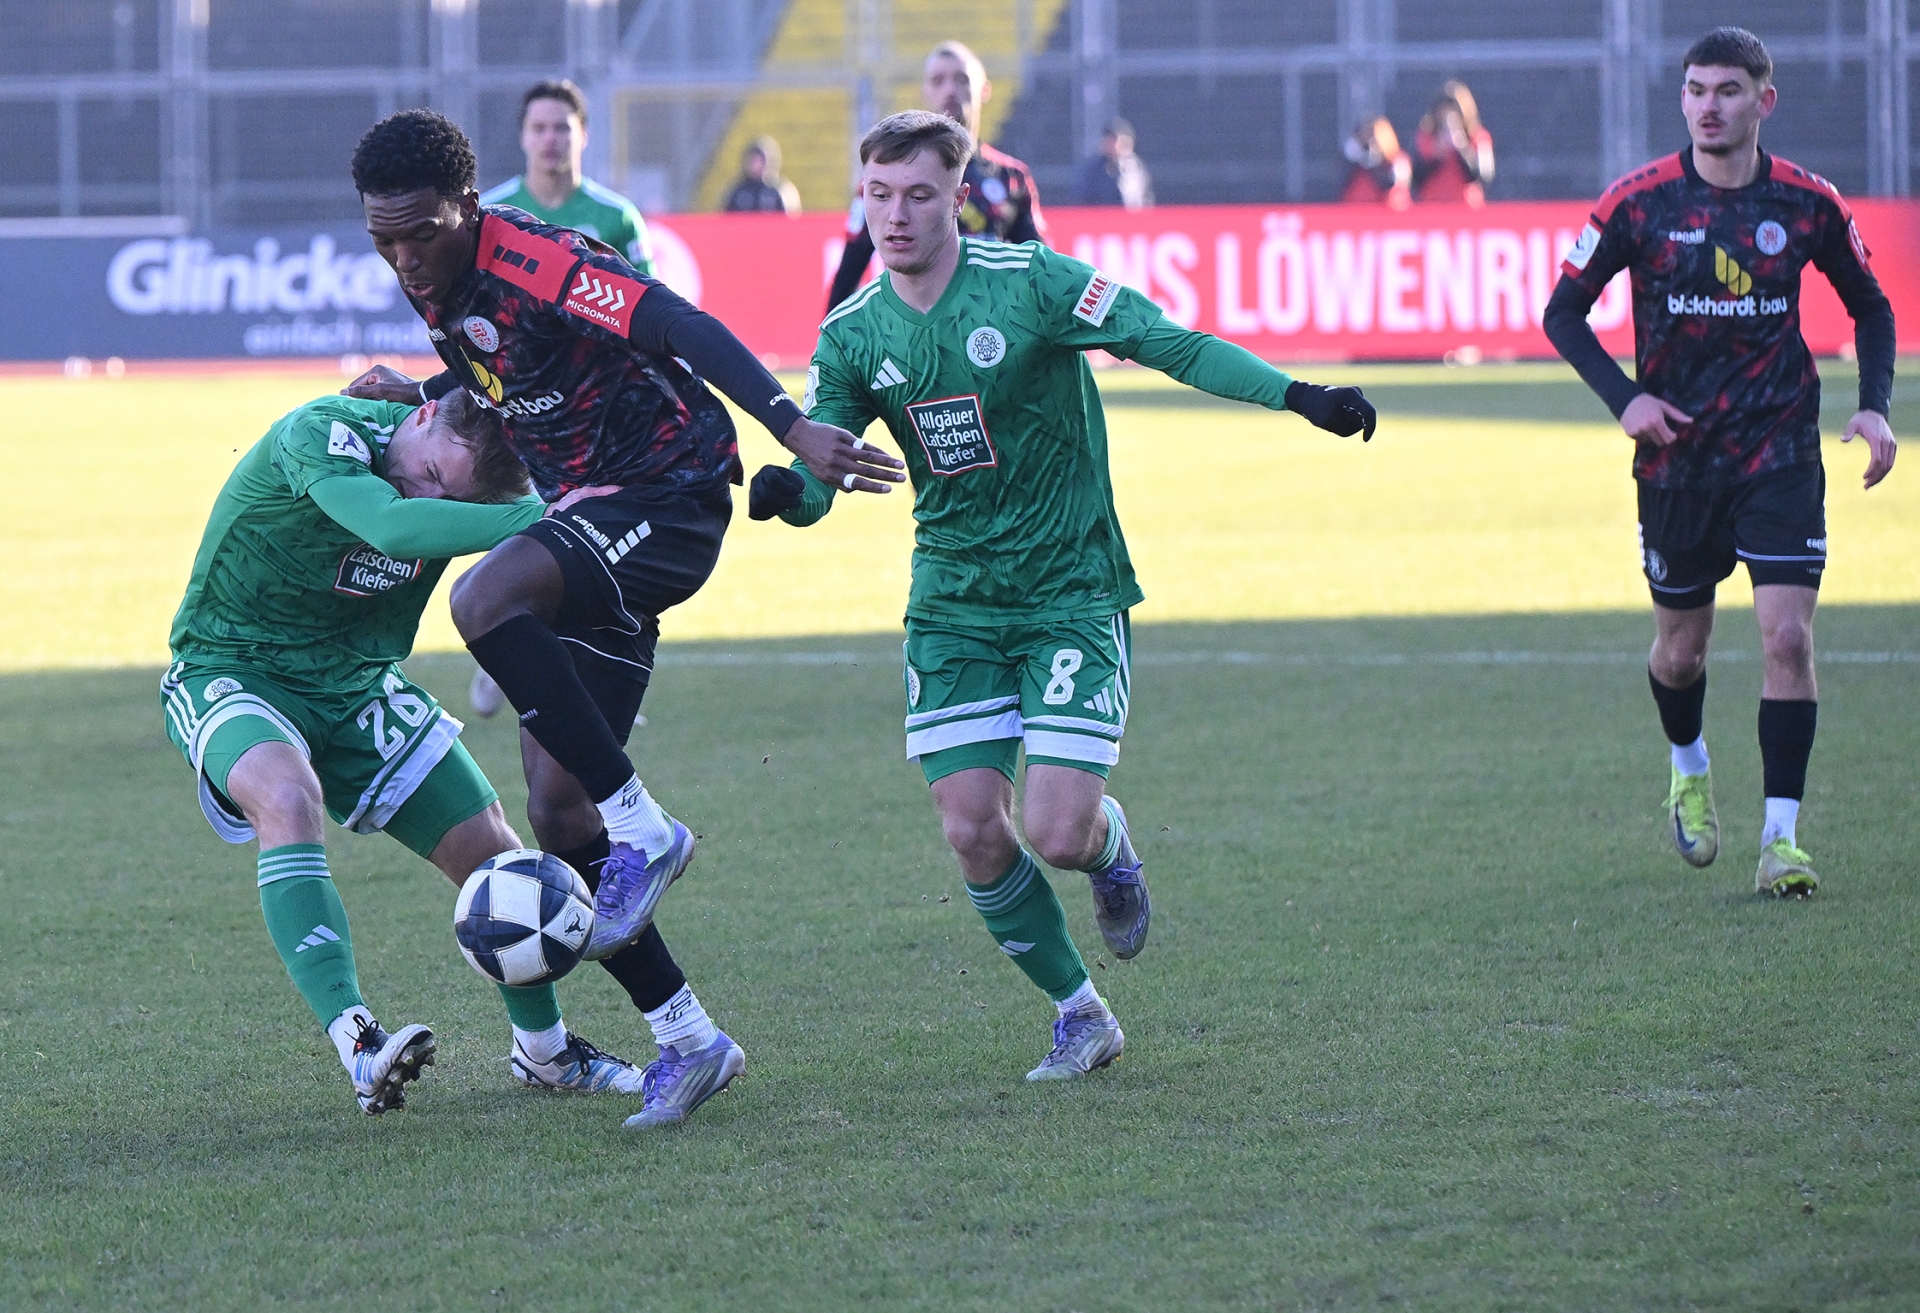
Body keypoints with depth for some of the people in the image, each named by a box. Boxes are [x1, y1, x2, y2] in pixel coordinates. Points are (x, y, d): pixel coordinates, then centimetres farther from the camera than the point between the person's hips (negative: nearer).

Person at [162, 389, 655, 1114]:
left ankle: (543, 1048, 30)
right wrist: (541, 518, -45)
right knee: (288, 797, -37)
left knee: (493, 851, 3)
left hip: (356, 686, 6)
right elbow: (393, 527, -45)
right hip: (232, 668, -6)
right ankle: (359, 1047, -43)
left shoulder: (470, 480, -8)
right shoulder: (320, 431, -28)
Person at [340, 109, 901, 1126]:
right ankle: (688, 1040, 8)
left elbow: (683, 328, -28)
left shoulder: (533, 261, -19)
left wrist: (791, 426, -38)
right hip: (587, 513, 9)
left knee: (486, 598, -35)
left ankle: (643, 831, -23)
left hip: (667, 498, -9)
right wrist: (416, 396, 11)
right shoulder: (434, 283, 7)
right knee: (557, 811, 1)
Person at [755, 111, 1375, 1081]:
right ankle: (1079, 1014, 15)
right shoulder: (852, 336, -1)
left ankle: (1109, 843, 24)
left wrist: (1295, 395, -23)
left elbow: (1172, 346, -13)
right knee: (972, 832, -6)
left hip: (1072, 591, -4)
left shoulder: (1029, 283, -13)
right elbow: (816, 470, -3)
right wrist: (786, 489, -27)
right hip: (952, 602, 4)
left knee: (1057, 833, -15)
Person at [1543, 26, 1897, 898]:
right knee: (1682, 646, 12)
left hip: (1781, 456, 0)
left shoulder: (1808, 204, -4)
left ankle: (1781, 835, -8)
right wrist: (1624, 398, -13)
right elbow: (1564, 312, 0)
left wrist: (1874, 406, -4)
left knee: (1788, 636, -13)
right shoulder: (1639, 203, -8)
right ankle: (1688, 770, 44)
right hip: (1677, 457, 0)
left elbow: (1870, 306, 11)